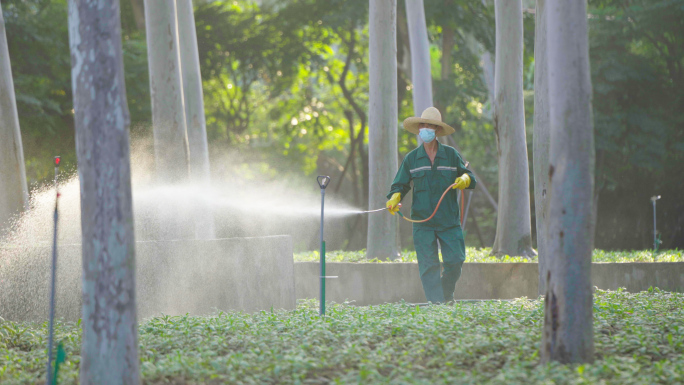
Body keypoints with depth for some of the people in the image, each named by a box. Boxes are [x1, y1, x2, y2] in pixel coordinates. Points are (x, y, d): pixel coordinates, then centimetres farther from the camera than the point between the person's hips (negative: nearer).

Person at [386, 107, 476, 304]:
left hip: (449, 220, 0)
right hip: (422, 222, 0)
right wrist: (395, 198, -11)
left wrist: (465, 179, -10)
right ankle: (436, 302, -4)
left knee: (455, 261, -5)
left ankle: (447, 295, 19)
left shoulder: (451, 155, 8)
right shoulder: (411, 159, 9)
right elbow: (400, 184, 10)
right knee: (428, 265, -6)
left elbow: (468, 175, 14)